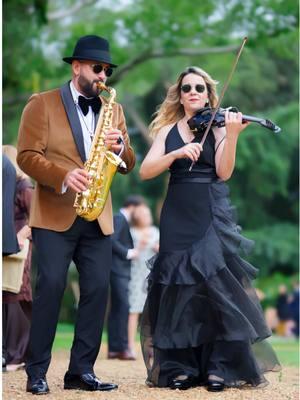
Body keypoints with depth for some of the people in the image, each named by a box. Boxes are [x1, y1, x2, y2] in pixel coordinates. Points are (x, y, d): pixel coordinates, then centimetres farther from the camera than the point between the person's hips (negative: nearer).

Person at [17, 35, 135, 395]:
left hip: (97, 217, 5)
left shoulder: (113, 109, 16)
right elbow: (27, 156, -8)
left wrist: (120, 145, -10)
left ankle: (81, 371, 6)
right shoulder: (42, 104, 1)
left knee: (97, 289, -1)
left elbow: (128, 164, 13)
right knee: (50, 287, -10)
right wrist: (63, 176, -24)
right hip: (54, 215, -5)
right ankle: (37, 372, -3)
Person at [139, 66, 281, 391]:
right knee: (179, 290, 1)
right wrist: (177, 153, -18)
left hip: (212, 216, -2)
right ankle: (181, 367, 5)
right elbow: (145, 171, -3)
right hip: (177, 217, 2)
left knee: (216, 286, -10)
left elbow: (223, 172, -9)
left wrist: (232, 135, -22)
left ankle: (220, 368, -7)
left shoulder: (217, 125, 5)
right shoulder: (168, 130, 11)